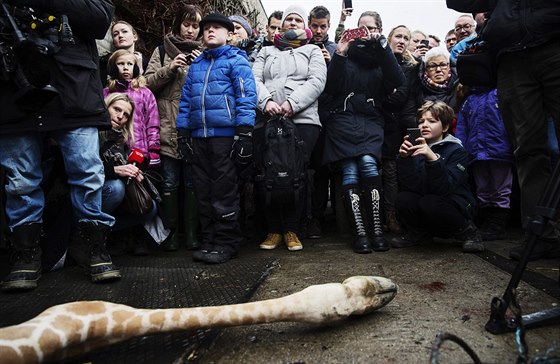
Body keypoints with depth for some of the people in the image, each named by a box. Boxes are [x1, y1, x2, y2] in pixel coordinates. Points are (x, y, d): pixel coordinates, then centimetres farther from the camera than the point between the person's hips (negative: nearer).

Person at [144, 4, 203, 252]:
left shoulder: (203, 53, 15)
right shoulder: (163, 50, 13)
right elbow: (148, 83, 5)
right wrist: (169, 68, -8)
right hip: (168, 127, 0)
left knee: (192, 181, 3)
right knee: (170, 182, 2)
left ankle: (191, 232, 9)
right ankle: (172, 231, 12)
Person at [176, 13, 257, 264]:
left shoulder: (236, 60, 4)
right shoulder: (195, 65, 21)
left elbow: (247, 96, -6)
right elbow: (185, 100, 21)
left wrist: (244, 131, -15)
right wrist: (182, 133, 13)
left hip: (225, 135, -6)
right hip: (198, 137, 6)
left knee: (224, 191, -2)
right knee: (203, 192, 8)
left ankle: (226, 243, 7)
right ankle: (208, 240, 19)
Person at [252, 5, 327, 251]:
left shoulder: (313, 51, 21)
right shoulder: (266, 52, 27)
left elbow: (317, 82, 3)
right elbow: (255, 79, 10)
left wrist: (292, 103, -12)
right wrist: (266, 101, -11)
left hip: (303, 119, -1)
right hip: (267, 120, 2)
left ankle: (291, 230, 4)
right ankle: (273, 229, 7)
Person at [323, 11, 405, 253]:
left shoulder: (383, 56, 16)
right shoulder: (347, 54, 14)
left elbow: (397, 82, -5)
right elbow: (331, 88, 3)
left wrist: (381, 45, -9)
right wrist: (339, 55, -7)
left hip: (371, 120, 0)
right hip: (344, 119, 0)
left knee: (368, 164, -24)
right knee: (350, 172, -16)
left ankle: (376, 229, -19)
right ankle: (360, 232, -16)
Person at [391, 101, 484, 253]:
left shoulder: (457, 151, -11)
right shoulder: (417, 148, 1)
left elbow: (444, 189, -27)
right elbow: (411, 187, -13)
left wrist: (433, 159, -40)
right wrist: (404, 158, -26)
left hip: (455, 207, -3)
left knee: (429, 203, -34)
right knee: (403, 199, -25)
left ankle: (467, 231, -5)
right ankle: (419, 234, 5)